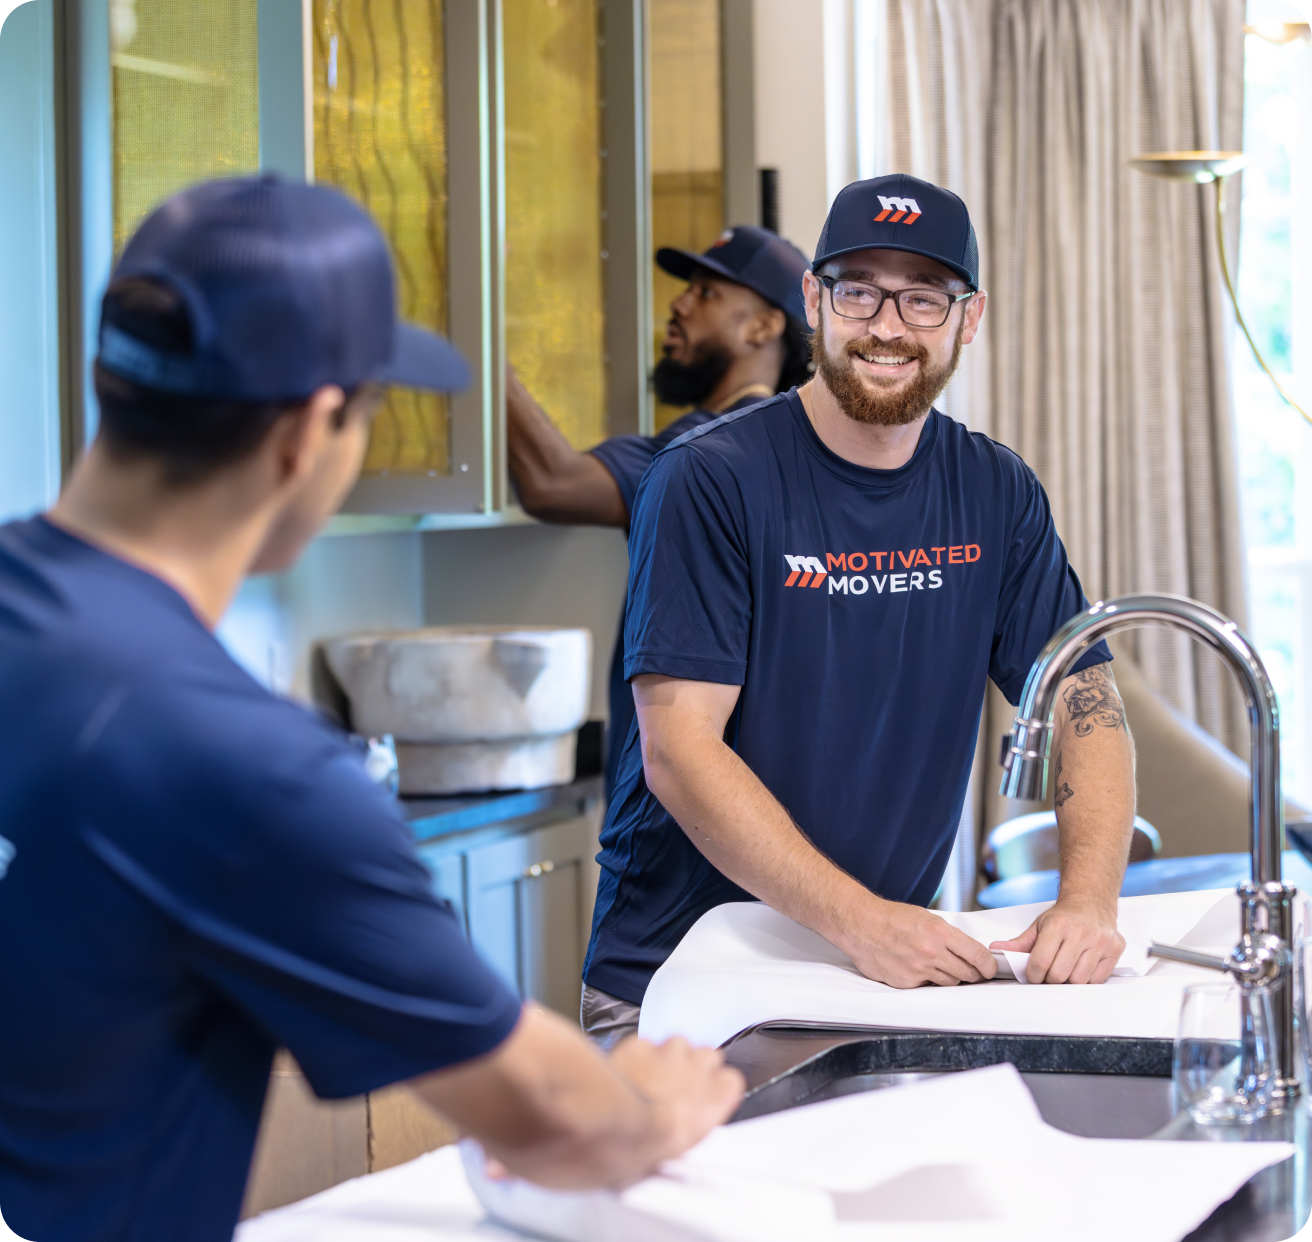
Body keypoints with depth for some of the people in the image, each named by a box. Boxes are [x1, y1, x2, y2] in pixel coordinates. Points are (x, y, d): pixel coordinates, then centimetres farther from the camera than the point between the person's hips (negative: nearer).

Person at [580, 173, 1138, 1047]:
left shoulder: (996, 494, 7)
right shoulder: (710, 481, -9)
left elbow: (1087, 707, 6)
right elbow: (679, 749, -15)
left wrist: (1089, 902, -15)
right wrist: (860, 921, -25)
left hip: (894, 969, 4)